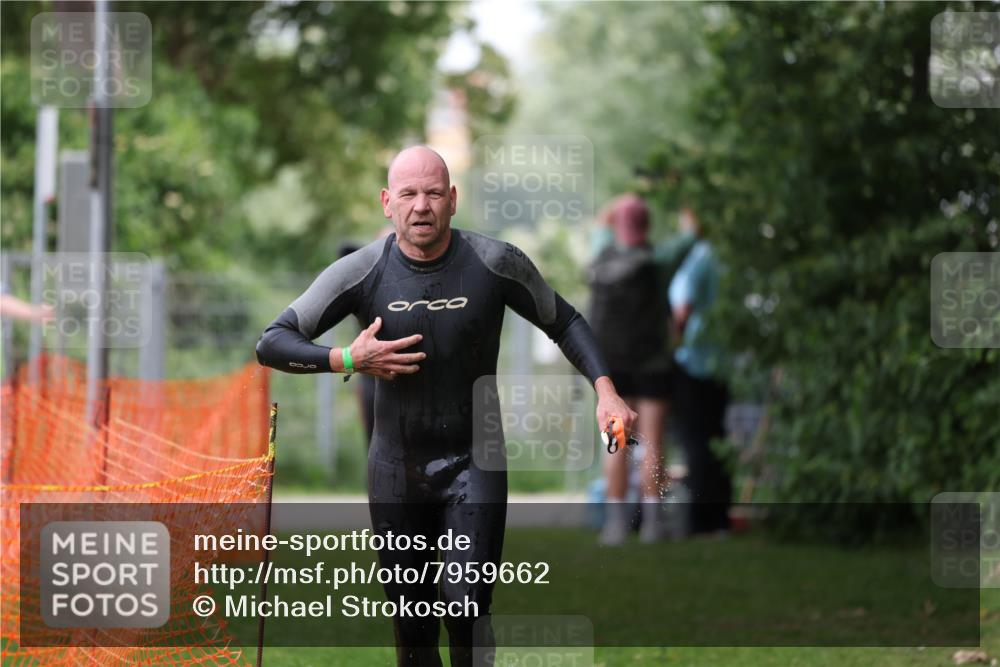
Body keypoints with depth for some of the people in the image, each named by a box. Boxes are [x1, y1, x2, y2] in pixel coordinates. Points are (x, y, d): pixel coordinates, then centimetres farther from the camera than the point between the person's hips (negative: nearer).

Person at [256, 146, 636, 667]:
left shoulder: (496, 264, -8)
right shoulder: (361, 272, -7)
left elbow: (564, 323, 6)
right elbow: (271, 344, -5)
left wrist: (604, 390, -9)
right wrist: (349, 360, -21)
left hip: (473, 466, -2)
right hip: (395, 468, 2)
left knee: (468, 613, -14)